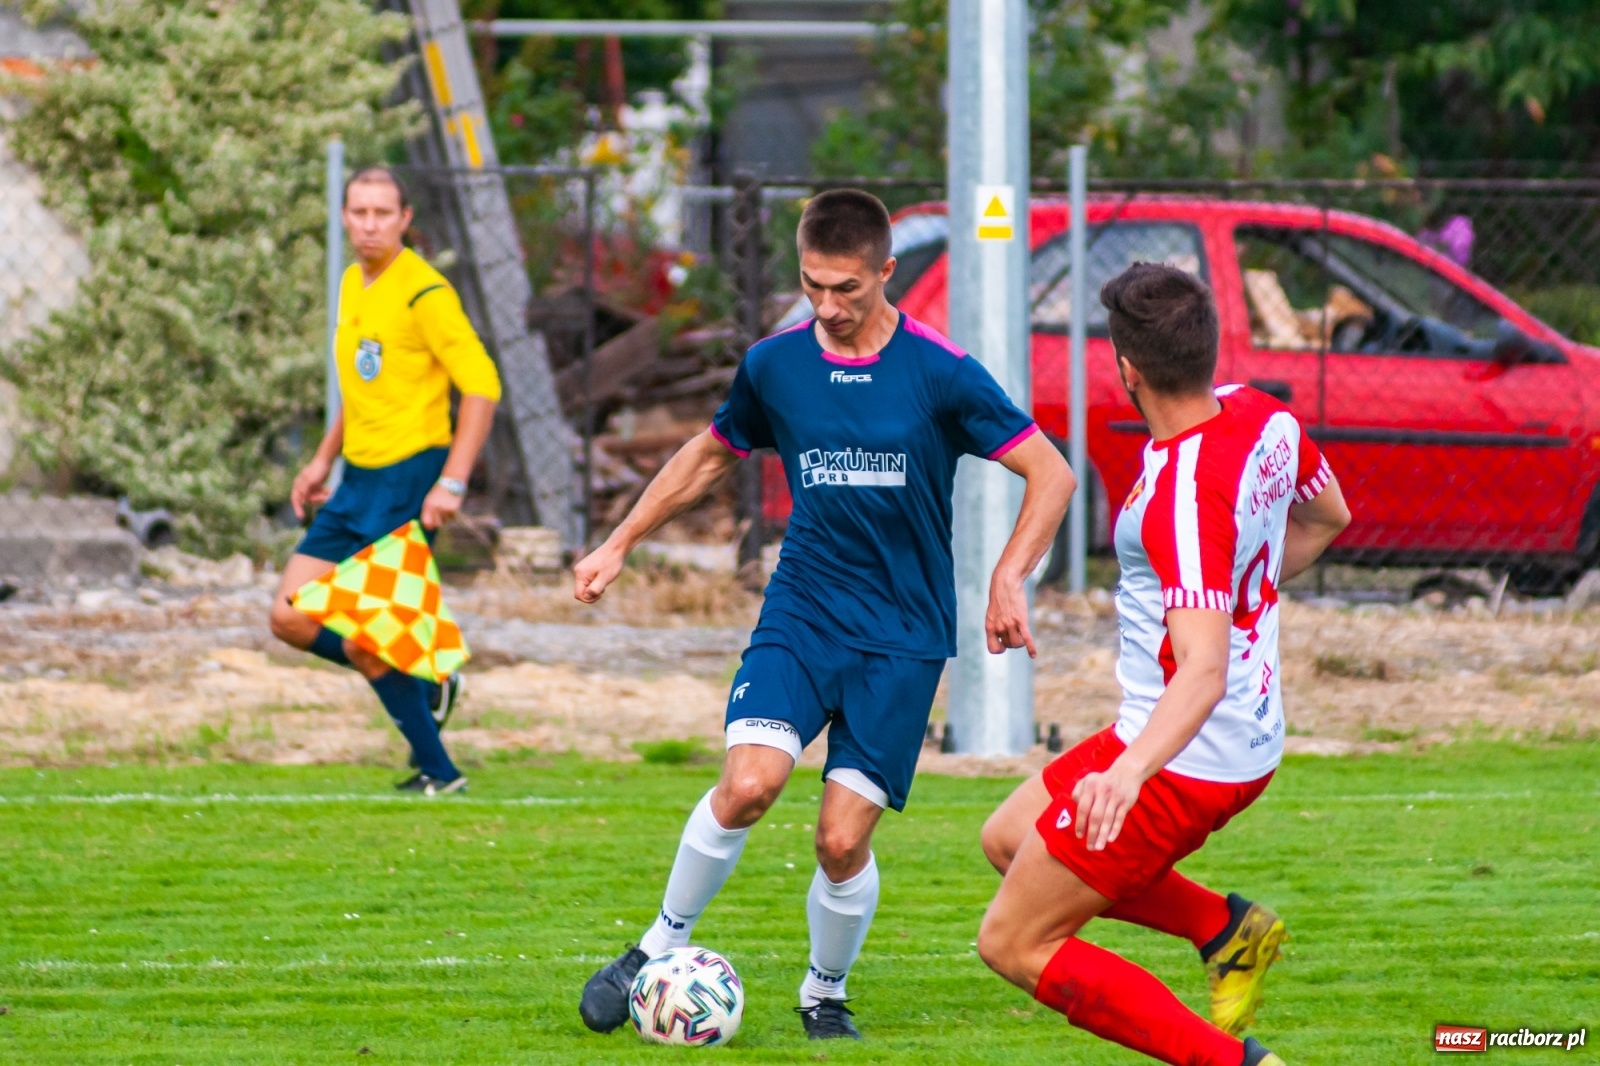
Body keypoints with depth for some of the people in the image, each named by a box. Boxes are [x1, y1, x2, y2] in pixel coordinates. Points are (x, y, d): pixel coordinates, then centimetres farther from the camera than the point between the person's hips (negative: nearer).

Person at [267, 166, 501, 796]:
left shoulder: (423, 291, -14)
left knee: (363, 639, -10)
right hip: (357, 479, 9)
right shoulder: (353, 285, 13)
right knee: (291, 619, 4)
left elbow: (482, 386, -17)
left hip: (409, 475, -9)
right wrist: (324, 459, 22)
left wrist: (453, 483, -21)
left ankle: (437, 772, 5)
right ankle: (426, 686, 18)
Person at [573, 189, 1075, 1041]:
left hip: (904, 635, -2)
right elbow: (710, 455, 21)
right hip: (801, 612, 2)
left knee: (843, 840, -7)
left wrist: (1009, 579, -16)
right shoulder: (774, 364, 2)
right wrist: (619, 545, 21)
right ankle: (660, 948, -2)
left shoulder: (939, 372, -8)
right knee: (749, 783, -23)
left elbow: (1050, 474, -4)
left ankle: (826, 994, 20)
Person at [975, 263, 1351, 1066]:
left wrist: (1129, 772, -51)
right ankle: (1228, 928, 16)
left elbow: (1203, 671, -38)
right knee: (1009, 840, 24)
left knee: (1014, 944, -1)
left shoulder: (1185, 494, -30)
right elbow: (1326, 517, 19)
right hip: (1253, 740, 9)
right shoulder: (1260, 415, -3)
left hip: (1188, 760, -9)